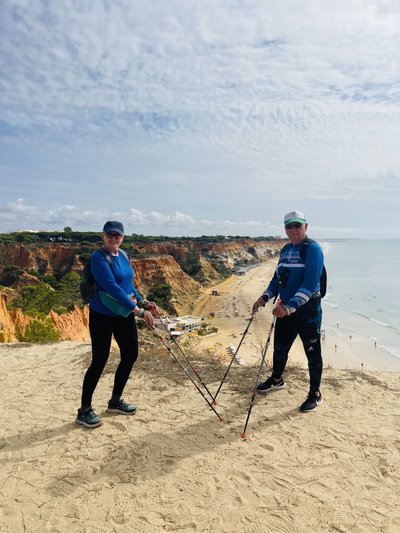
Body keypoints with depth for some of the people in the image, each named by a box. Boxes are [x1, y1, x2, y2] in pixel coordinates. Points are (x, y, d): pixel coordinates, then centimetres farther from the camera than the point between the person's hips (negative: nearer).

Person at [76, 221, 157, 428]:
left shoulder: (123, 255, 7)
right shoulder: (98, 257, -17)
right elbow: (112, 287, -27)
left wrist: (142, 302, 4)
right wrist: (138, 310, -30)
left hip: (124, 314, 8)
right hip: (102, 316, -8)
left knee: (130, 355, 11)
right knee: (99, 361, -2)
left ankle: (115, 401, 30)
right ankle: (84, 411, 16)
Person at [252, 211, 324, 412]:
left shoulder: (313, 249, -14)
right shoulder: (285, 250, 10)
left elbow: (310, 284, -23)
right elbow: (277, 278, 16)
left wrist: (290, 307, -31)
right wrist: (265, 297, 3)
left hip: (308, 310, -7)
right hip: (286, 309, 7)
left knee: (312, 352, 6)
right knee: (279, 347, 19)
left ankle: (315, 394, 23)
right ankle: (276, 380, 42)